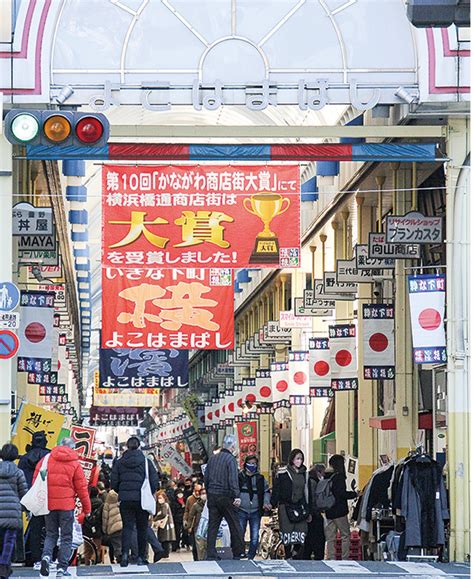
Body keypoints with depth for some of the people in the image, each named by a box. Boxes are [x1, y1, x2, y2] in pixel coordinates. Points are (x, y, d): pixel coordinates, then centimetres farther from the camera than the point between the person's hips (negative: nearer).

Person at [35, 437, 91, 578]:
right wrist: (86, 508, 8)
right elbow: (81, 487, -1)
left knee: (51, 534, 16)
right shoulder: (74, 463, -3)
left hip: (49, 504, 2)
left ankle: (46, 556, -10)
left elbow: (36, 480, 5)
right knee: (66, 537, 7)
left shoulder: (46, 460, 3)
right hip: (67, 505, -2)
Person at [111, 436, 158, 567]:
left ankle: (125, 553, -17)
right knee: (142, 528, 10)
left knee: (127, 526, 3)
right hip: (142, 499, -1)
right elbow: (154, 481, -2)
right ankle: (141, 557, 13)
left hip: (125, 500, 1)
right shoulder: (145, 462, -2)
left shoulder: (119, 463, 2)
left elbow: (113, 483, 3)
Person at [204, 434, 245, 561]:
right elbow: (233, 479, -20)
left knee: (213, 526, 7)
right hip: (226, 497, -6)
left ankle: (211, 555, 4)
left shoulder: (213, 458, 10)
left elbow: (206, 478, 14)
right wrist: (237, 496, -22)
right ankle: (238, 553, 9)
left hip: (212, 496, 6)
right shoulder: (231, 459, -10)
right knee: (234, 525, 4)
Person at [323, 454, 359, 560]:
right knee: (346, 535, 4)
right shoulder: (339, 477, -15)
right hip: (339, 511, -7)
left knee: (330, 537, 10)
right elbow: (342, 494, -17)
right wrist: (355, 494, -4)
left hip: (329, 511, 7)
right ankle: (345, 559, 3)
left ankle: (331, 558, 10)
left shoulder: (327, 476, 4)